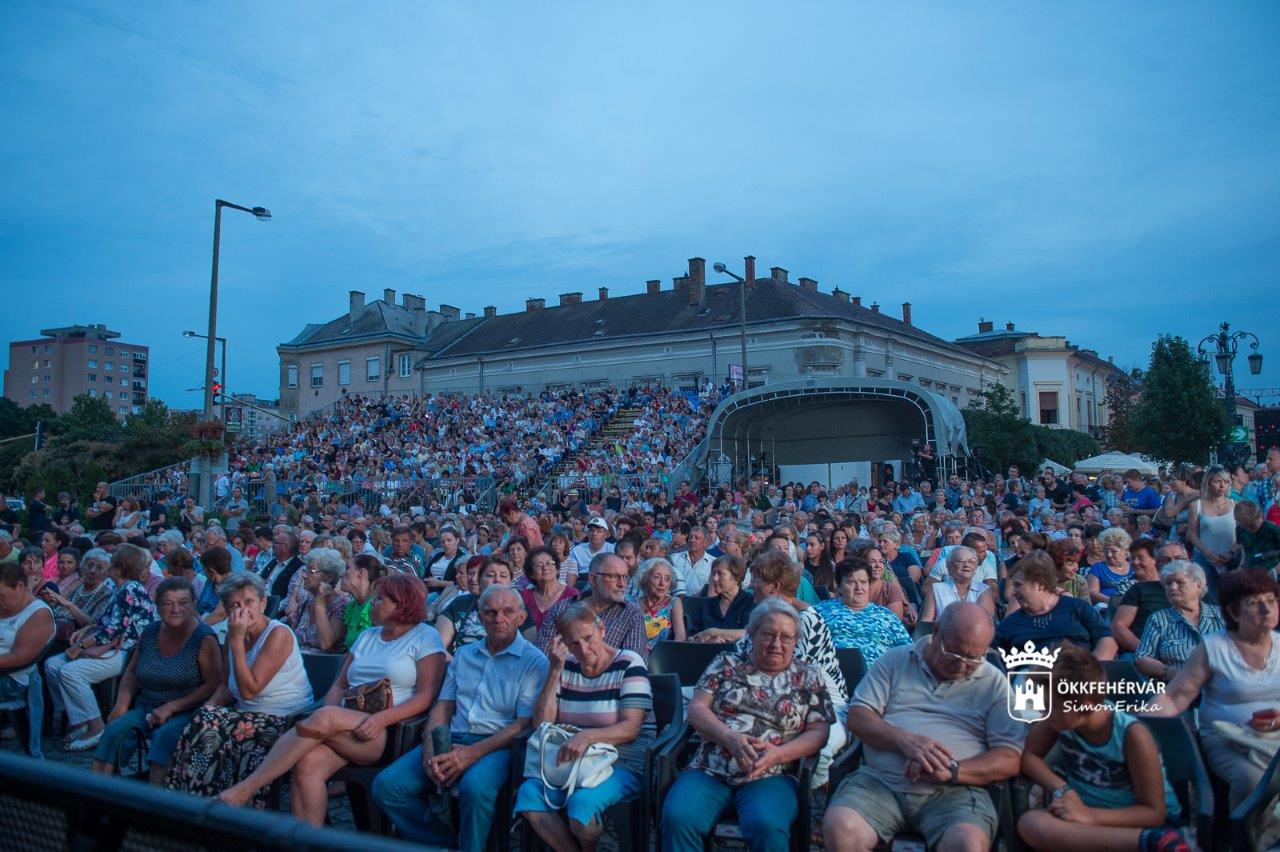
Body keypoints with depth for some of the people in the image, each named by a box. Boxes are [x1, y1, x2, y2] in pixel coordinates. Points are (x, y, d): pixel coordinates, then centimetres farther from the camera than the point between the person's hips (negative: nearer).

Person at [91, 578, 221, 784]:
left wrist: (170, 708, -17)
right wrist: (122, 703, 1)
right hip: (145, 709, 6)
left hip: (185, 713, -5)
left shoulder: (204, 639, -8)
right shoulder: (149, 633, 10)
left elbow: (212, 686, -14)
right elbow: (131, 673, 20)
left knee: (165, 736, -34)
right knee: (114, 729, -21)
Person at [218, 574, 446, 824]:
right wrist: (329, 714, -2)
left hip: (391, 733, -6)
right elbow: (339, 684, 20)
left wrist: (380, 719, -19)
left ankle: (244, 791, -26)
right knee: (308, 764, -25)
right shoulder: (368, 636, 24)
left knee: (324, 718, -29)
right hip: (347, 726, 6)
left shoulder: (425, 637, 3)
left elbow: (426, 696, -6)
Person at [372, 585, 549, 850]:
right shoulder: (464, 655, 18)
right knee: (385, 786, -13)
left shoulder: (534, 661, -1)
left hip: (497, 745, -5)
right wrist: (429, 752, -6)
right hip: (451, 740, 6)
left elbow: (523, 725, -8)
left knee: (475, 787, -36)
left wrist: (471, 753, -18)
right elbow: (442, 707, 14)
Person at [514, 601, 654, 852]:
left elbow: (631, 728, -15)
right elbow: (542, 723, 1)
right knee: (528, 793, -23)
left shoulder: (629, 663, -5)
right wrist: (554, 671, -9)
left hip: (623, 765, -4)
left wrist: (586, 736, -31)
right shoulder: (566, 666, 8)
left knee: (582, 802, -32)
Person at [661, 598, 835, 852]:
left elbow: (819, 731, 6)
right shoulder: (727, 663, 15)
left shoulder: (809, 676, 14)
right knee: (677, 818, -28)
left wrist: (778, 754, -12)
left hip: (769, 776, -1)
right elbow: (697, 708, 7)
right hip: (709, 770, 1)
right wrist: (730, 738, -12)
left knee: (767, 827, -34)